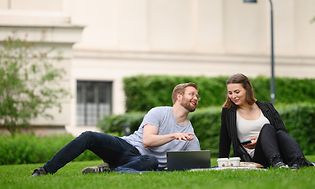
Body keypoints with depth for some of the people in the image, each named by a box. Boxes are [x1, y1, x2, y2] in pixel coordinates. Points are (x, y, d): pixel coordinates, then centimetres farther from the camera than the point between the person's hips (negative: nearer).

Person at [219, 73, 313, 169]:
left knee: (281, 134, -31)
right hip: (253, 157, -2)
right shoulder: (228, 112, 11)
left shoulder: (266, 107, 15)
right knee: (267, 128, -29)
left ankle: (299, 162, -55)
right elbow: (224, 141, 15)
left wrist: (261, 139, -7)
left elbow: (282, 131, 7)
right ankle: (276, 162, -54)